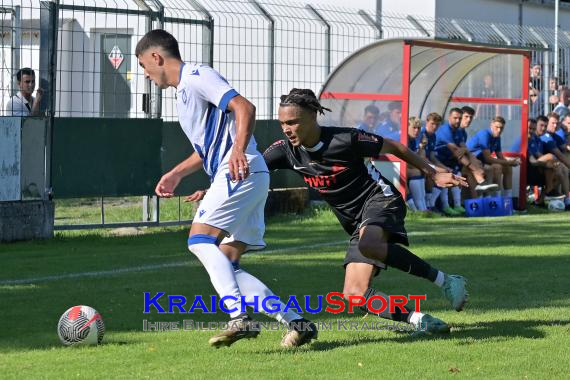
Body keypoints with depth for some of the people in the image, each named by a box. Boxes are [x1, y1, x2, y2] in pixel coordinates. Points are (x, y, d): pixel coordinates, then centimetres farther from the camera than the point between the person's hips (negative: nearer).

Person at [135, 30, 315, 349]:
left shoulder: (196, 77, -6)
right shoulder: (185, 90, 26)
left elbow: (245, 107, -20)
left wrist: (239, 150, -34)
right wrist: (176, 174, 32)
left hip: (241, 172, -10)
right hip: (233, 177, 10)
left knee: (200, 239, -19)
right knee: (226, 264, 4)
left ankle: (241, 317, -30)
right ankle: (295, 321, 0)